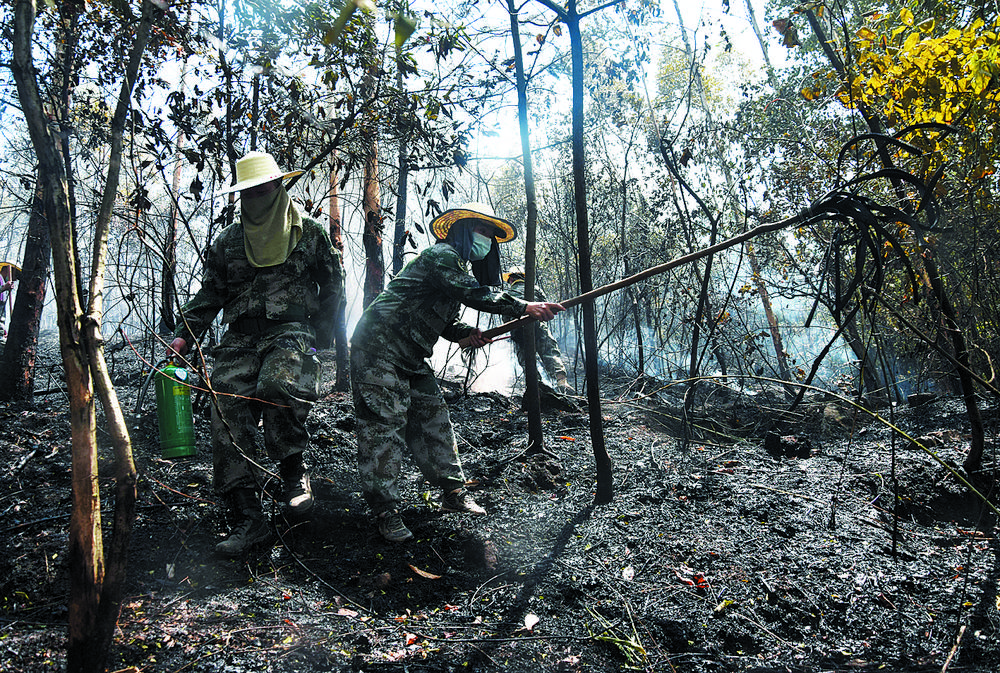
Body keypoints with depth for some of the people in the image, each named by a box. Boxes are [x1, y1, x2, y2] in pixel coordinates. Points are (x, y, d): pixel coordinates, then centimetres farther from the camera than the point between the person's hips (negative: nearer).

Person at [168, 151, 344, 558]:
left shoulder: (309, 234, 11)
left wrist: (319, 337, 5)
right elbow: (209, 295, 23)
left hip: (291, 331, -4)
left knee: (278, 386, -36)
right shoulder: (227, 243, 19)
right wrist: (184, 334, 10)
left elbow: (332, 288, 14)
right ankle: (248, 519, -4)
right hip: (240, 338, 4)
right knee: (227, 420, -10)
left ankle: (293, 470, -10)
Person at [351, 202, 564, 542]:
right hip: (379, 348, -10)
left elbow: (441, 319, 21)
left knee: (433, 419, 9)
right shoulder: (441, 255, -12)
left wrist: (466, 332, 3)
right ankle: (385, 510, -4)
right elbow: (474, 294, -25)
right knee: (385, 423, -10)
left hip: (410, 358, 10)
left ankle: (453, 492, 18)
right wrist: (525, 308, -23)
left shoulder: (457, 266, 19)